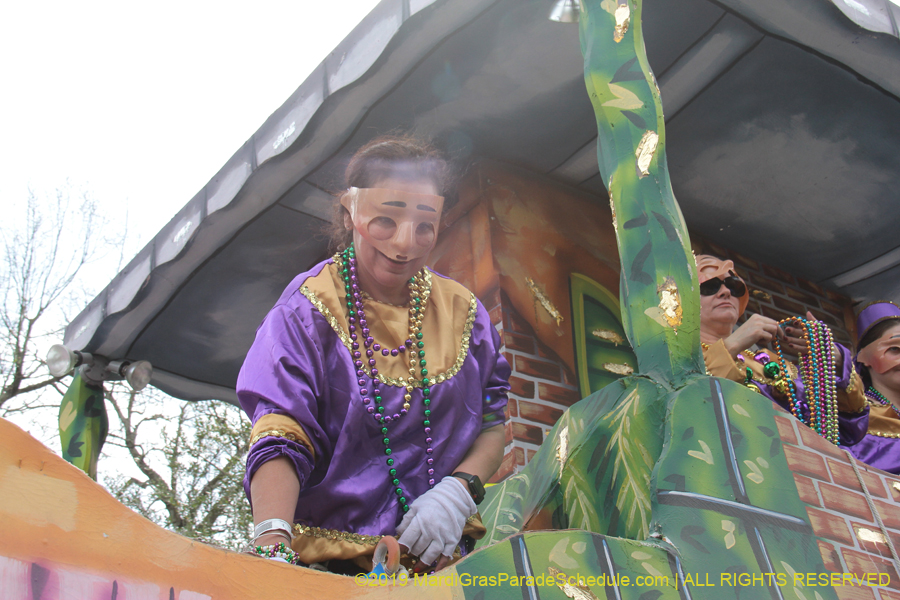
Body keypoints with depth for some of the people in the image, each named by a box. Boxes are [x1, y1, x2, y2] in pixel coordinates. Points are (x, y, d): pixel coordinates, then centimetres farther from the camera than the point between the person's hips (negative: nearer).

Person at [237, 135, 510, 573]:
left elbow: (494, 422, 14)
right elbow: (279, 441, -11)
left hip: (443, 554, 3)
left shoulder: (462, 311, 10)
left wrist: (458, 489, -5)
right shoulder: (307, 312, -2)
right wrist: (272, 545, -28)